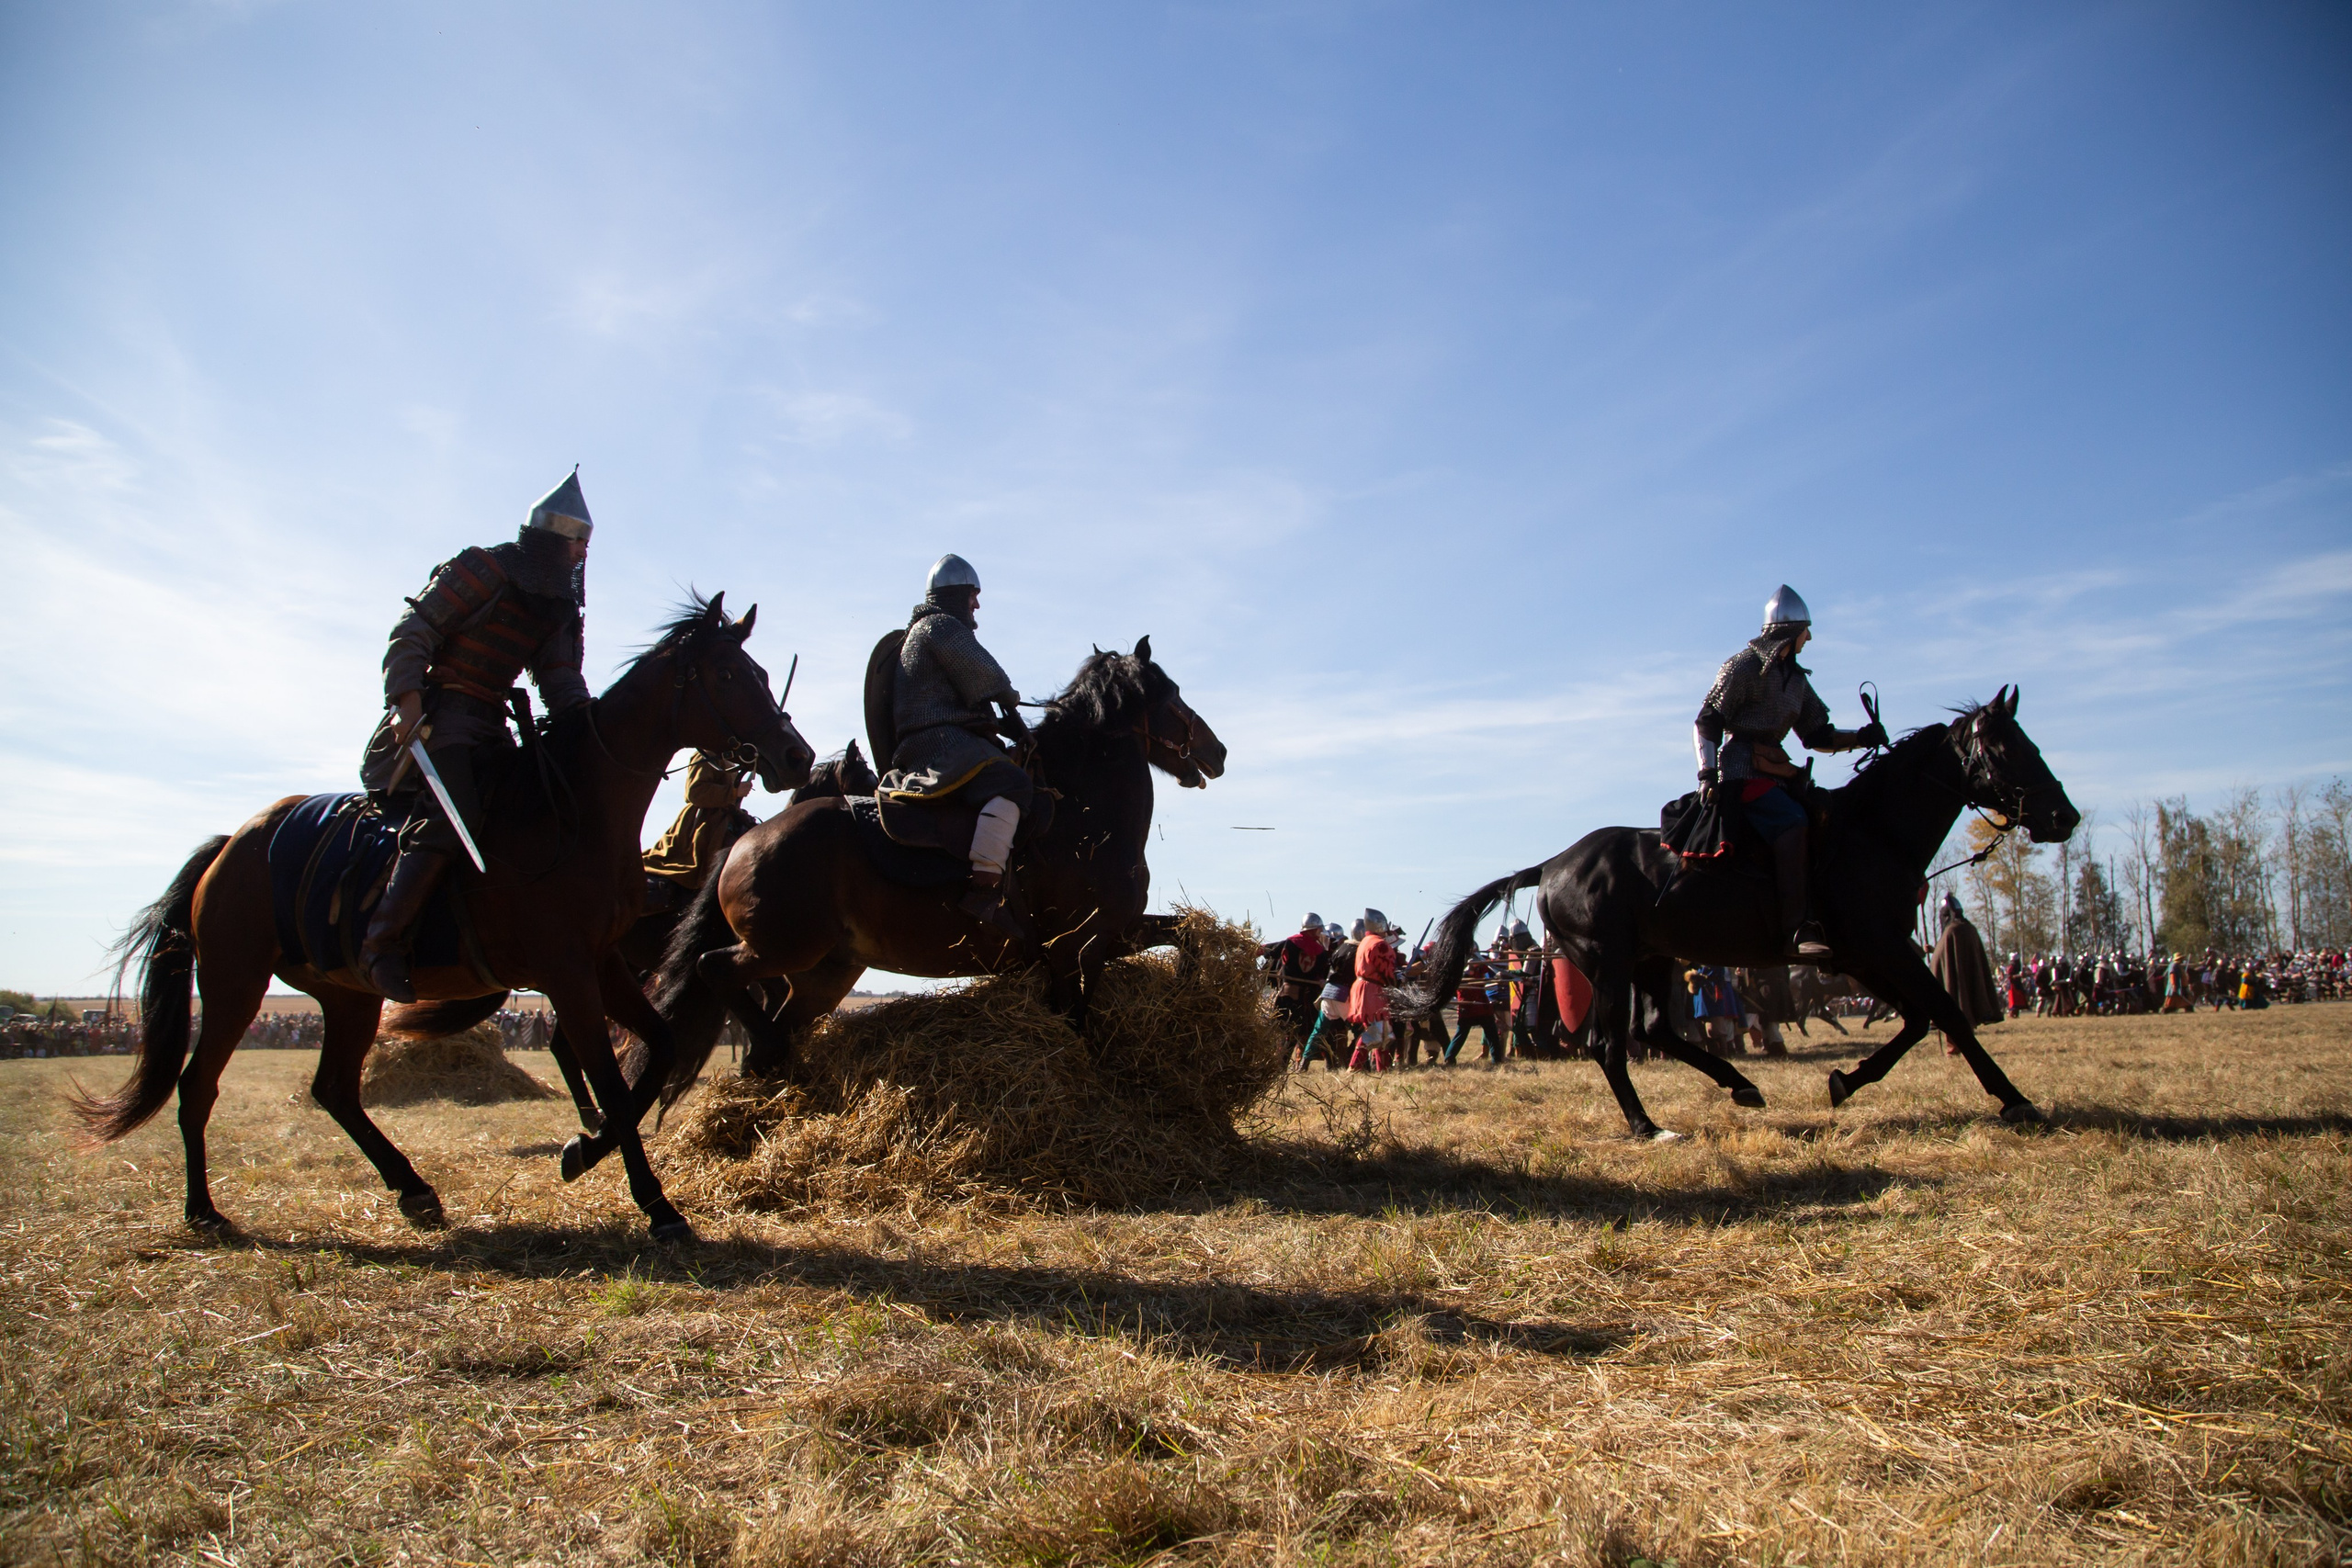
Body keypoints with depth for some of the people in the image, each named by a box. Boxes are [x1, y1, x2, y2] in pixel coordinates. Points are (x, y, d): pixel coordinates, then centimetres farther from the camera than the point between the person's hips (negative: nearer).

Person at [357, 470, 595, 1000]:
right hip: (440, 712, -8)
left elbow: (559, 679, 9)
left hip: (490, 726, 8)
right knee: (453, 812, -27)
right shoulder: (483, 570, -3)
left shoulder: (557, 605, 17)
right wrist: (408, 698, -23)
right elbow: (413, 632, -9)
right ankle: (382, 942, -24)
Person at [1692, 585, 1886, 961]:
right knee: (1791, 822, -28)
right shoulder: (1743, 666, -5)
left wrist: (1859, 737, 4)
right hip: (1742, 769, -9)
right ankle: (1797, 930, -35)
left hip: (1774, 770, 9)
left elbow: (1816, 735, 21)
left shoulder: (1796, 678, 19)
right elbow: (1706, 722, -9)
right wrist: (1708, 774, -19)